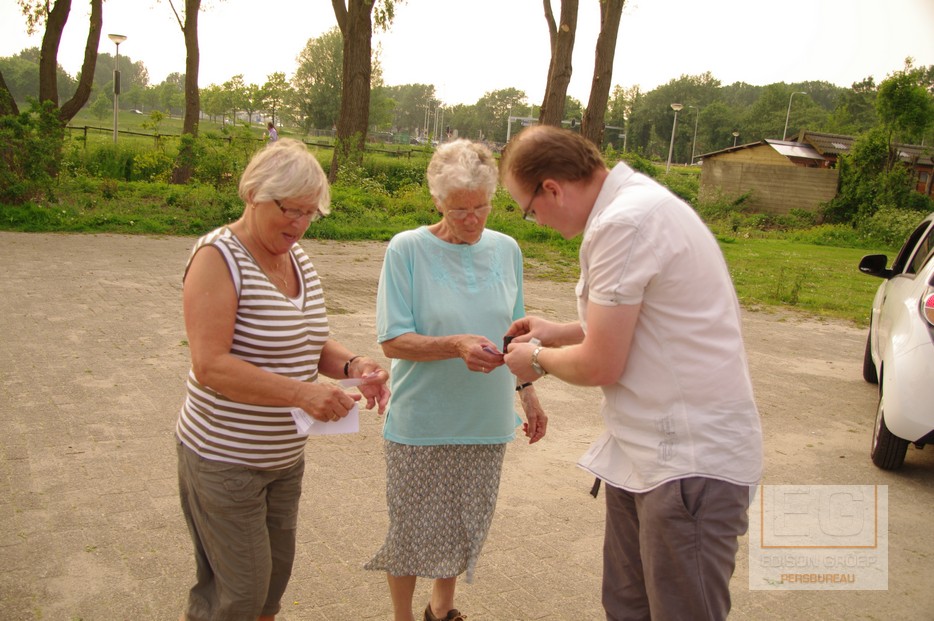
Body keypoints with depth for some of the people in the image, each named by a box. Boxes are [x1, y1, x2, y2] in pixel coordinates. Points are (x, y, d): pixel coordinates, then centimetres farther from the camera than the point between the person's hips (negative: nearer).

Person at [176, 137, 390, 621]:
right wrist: (300, 392, -34)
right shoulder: (219, 256, -17)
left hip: (286, 455, 7)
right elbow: (210, 365, -26)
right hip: (225, 458, -7)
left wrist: (353, 365, -10)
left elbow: (311, 344, 11)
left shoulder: (298, 258, 6)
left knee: (276, 575, 17)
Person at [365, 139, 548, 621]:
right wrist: (456, 346, -27)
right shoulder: (407, 249, -11)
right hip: (420, 424, -4)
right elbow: (393, 341, -14)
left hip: (486, 422, 4)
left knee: (466, 527, 17)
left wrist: (527, 394, 14)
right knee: (413, 530, 9)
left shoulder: (506, 249, 3)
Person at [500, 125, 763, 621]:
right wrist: (558, 333, 19)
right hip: (645, 451, 10)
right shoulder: (633, 200, 11)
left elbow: (600, 366, -18)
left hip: (689, 461, -10)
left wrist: (539, 360, 1)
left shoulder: (624, 223, -21)